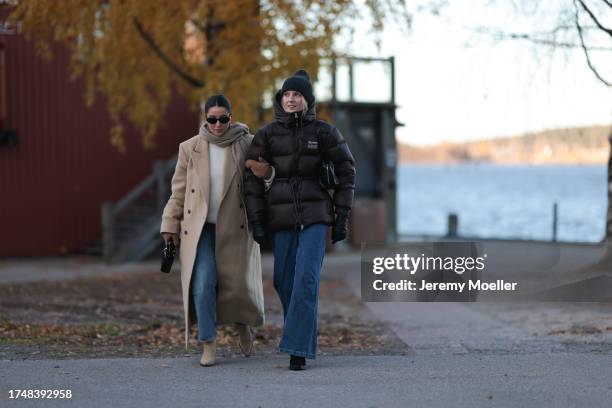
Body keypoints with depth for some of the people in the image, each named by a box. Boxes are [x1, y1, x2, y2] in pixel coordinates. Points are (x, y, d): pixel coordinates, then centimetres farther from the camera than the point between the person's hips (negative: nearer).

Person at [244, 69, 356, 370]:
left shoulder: (323, 132, 1)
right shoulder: (267, 134, 4)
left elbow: (346, 171, 5)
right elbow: (252, 179, 3)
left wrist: (342, 216, 0)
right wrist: (256, 222, -4)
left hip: (316, 215, -2)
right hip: (281, 218, 2)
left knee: (306, 279, -14)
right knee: (285, 281, 2)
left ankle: (298, 349, -14)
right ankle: (304, 338, 22)